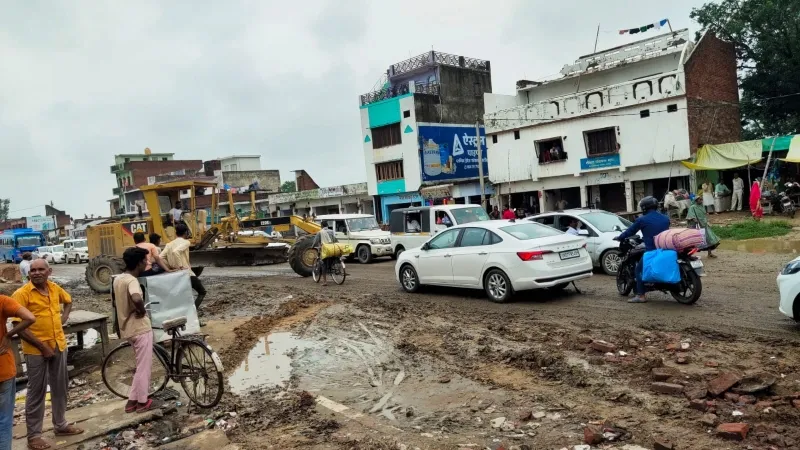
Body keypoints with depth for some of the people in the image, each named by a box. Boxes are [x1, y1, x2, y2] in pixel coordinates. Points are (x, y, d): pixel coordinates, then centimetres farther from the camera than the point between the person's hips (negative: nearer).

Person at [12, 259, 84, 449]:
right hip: (36, 350, -6)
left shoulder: (55, 288, 3)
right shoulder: (22, 294, -13)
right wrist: (42, 346, -17)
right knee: (37, 392, 3)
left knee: (60, 387, 16)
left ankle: (60, 425, 32)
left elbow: (68, 301, 26)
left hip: (59, 345, 6)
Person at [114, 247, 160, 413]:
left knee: (141, 366, 21)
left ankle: (132, 401, 25)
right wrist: (142, 310, -24)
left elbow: (117, 302, 21)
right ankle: (142, 402, 16)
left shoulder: (118, 279, 7)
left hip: (127, 328, 9)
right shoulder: (132, 281, -22)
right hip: (140, 328, -9)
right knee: (144, 366, 5)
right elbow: (136, 299, -42)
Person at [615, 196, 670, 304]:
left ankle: (640, 296, -3)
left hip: (651, 251, -6)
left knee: (639, 269, 5)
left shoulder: (641, 220, -5)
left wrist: (619, 238, 21)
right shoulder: (665, 218, 11)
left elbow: (630, 231, 3)